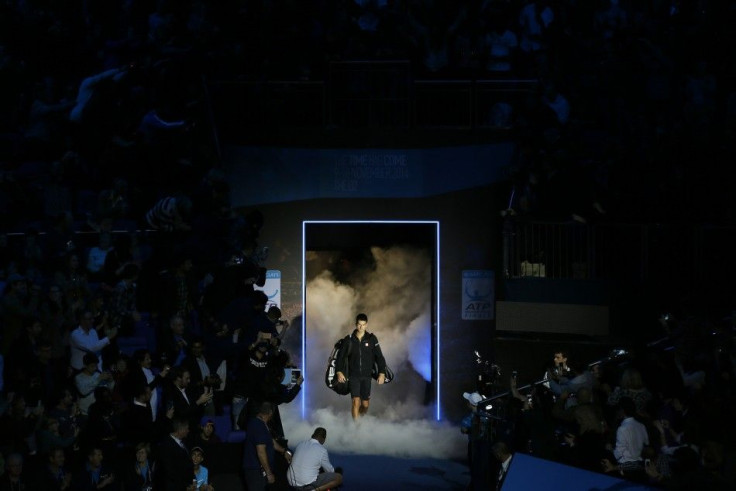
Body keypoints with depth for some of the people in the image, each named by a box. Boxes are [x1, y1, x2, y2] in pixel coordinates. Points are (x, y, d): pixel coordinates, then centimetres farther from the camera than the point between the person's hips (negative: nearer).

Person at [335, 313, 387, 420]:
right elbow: (341, 356, 4)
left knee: (365, 404, 7)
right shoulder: (349, 340, -2)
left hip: (366, 376, 1)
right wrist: (339, 372, -6)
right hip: (353, 376, -1)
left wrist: (382, 373, -7)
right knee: (356, 401, -13)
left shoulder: (372, 339, 0)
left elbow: (379, 356, 2)